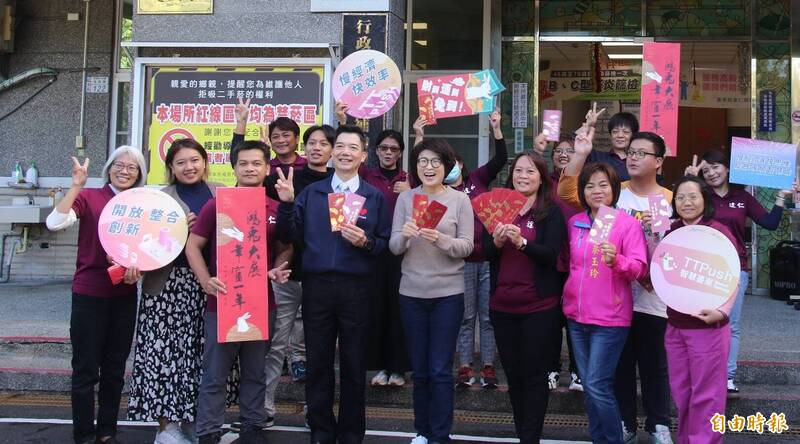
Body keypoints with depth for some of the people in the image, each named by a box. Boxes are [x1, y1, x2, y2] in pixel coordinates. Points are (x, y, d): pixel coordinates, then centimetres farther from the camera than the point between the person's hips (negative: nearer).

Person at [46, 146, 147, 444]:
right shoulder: (88, 197, -6)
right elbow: (55, 223, -20)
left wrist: (137, 269, -10)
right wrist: (76, 186, -24)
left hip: (124, 295, 4)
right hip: (89, 294, -4)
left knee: (115, 369, 13)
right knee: (86, 370, 2)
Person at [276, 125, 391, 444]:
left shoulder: (375, 197, 5)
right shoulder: (311, 193, 8)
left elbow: (385, 244, 3)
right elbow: (290, 237, 3)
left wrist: (365, 242, -16)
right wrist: (286, 203, -10)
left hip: (356, 289, -1)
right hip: (316, 286, 1)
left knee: (353, 364, 8)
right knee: (318, 363, 8)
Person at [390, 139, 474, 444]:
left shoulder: (459, 200, -1)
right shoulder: (405, 198, 3)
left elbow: (467, 247, -6)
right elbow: (394, 248, 1)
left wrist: (440, 239, -23)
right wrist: (404, 236, -20)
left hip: (448, 293, -2)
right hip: (411, 293, 2)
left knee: (440, 370, 0)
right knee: (419, 369, 12)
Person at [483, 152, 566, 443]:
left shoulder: (552, 212, -2)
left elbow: (551, 254, -14)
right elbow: (486, 253, 3)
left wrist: (521, 242, -30)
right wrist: (497, 242, -18)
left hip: (539, 306, -4)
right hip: (502, 305, 4)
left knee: (534, 374, 2)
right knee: (512, 373, 12)